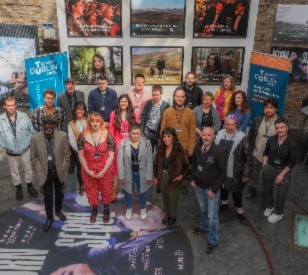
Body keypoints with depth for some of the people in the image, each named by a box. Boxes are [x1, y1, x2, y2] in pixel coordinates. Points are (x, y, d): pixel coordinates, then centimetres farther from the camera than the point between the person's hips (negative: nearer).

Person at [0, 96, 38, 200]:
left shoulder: (24, 116, -14)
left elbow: (32, 131, -3)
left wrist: (28, 142, -7)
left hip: (25, 150, 0)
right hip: (10, 152, 0)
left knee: (28, 169, 19)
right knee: (14, 172, 19)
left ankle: (30, 186, 43)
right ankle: (18, 188, 43)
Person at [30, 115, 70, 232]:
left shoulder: (63, 136, -13)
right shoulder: (35, 138, -12)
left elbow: (67, 154, -5)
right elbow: (33, 157, -4)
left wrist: (63, 169, -7)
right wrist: (40, 171, -7)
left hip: (59, 172, 1)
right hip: (45, 173, -1)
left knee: (59, 194, 19)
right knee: (48, 196, 11)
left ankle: (58, 211, 46)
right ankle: (49, 218, 31)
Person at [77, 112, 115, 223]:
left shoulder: (108, 136, -13)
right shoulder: (83, 136, -8)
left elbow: (111, 155, -11)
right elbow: (81, 155, -3)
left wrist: (103, 171, -16)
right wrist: (88, 170, -11)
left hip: (105, 170, -1)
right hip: (88, 171, 1)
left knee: (106, 190, 15)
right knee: (91, 191, 17)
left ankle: (106, 210, 41)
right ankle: (94, 210, 43)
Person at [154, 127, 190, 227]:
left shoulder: (179, 150, -18)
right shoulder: (160, 149, -5)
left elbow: (186, 166, -9)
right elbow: (156, 164, 4)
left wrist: (182, 176, -17)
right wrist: (155, 177, 4)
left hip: (174, 179, -4)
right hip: (162, 178, 4)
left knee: (173, 199, 12)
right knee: (165, 198, 19)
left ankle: (173, 217, 36)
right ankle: (167, 214, 42)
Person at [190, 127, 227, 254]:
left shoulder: (219, 152, -23)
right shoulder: (197, 149, -7)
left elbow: (223, 172, -18)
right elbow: (193, 164, 11)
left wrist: (214, 189, -17)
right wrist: (192, 179, 4)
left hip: (212, 188, -5)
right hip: (199, 186, 5)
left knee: (212, 215, 3)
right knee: (203, 209, 26)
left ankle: (213, 241, 22)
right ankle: (204, 226, 51)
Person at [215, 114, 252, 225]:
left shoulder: (241, 138, -18)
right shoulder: (219, 134, -4)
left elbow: (247, 157, -13)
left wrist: (246, 174, -10)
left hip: (235, 173, -4)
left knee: (236, 192, 9)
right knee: (223, 188, 24)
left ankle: (240, 212, 30)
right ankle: (224, 203, 50)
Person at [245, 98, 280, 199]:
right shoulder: (257, 120, -7)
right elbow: (250, 135, 2)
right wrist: (249, 148, 2)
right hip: (256, 153, 2)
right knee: (254, 174, 19)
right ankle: (252, 189, 41)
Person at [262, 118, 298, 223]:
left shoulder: (292, 143, -19)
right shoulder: (271, 140, -9)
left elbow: (292, 162, -13)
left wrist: (282, 174, -11)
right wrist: (264, 165, 1)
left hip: (284, 171, -3)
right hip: (269, 168, 3)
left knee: (281, 194, 10)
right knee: (267, 189, 19)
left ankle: (278, 213, 36)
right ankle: (270, 206, 48)